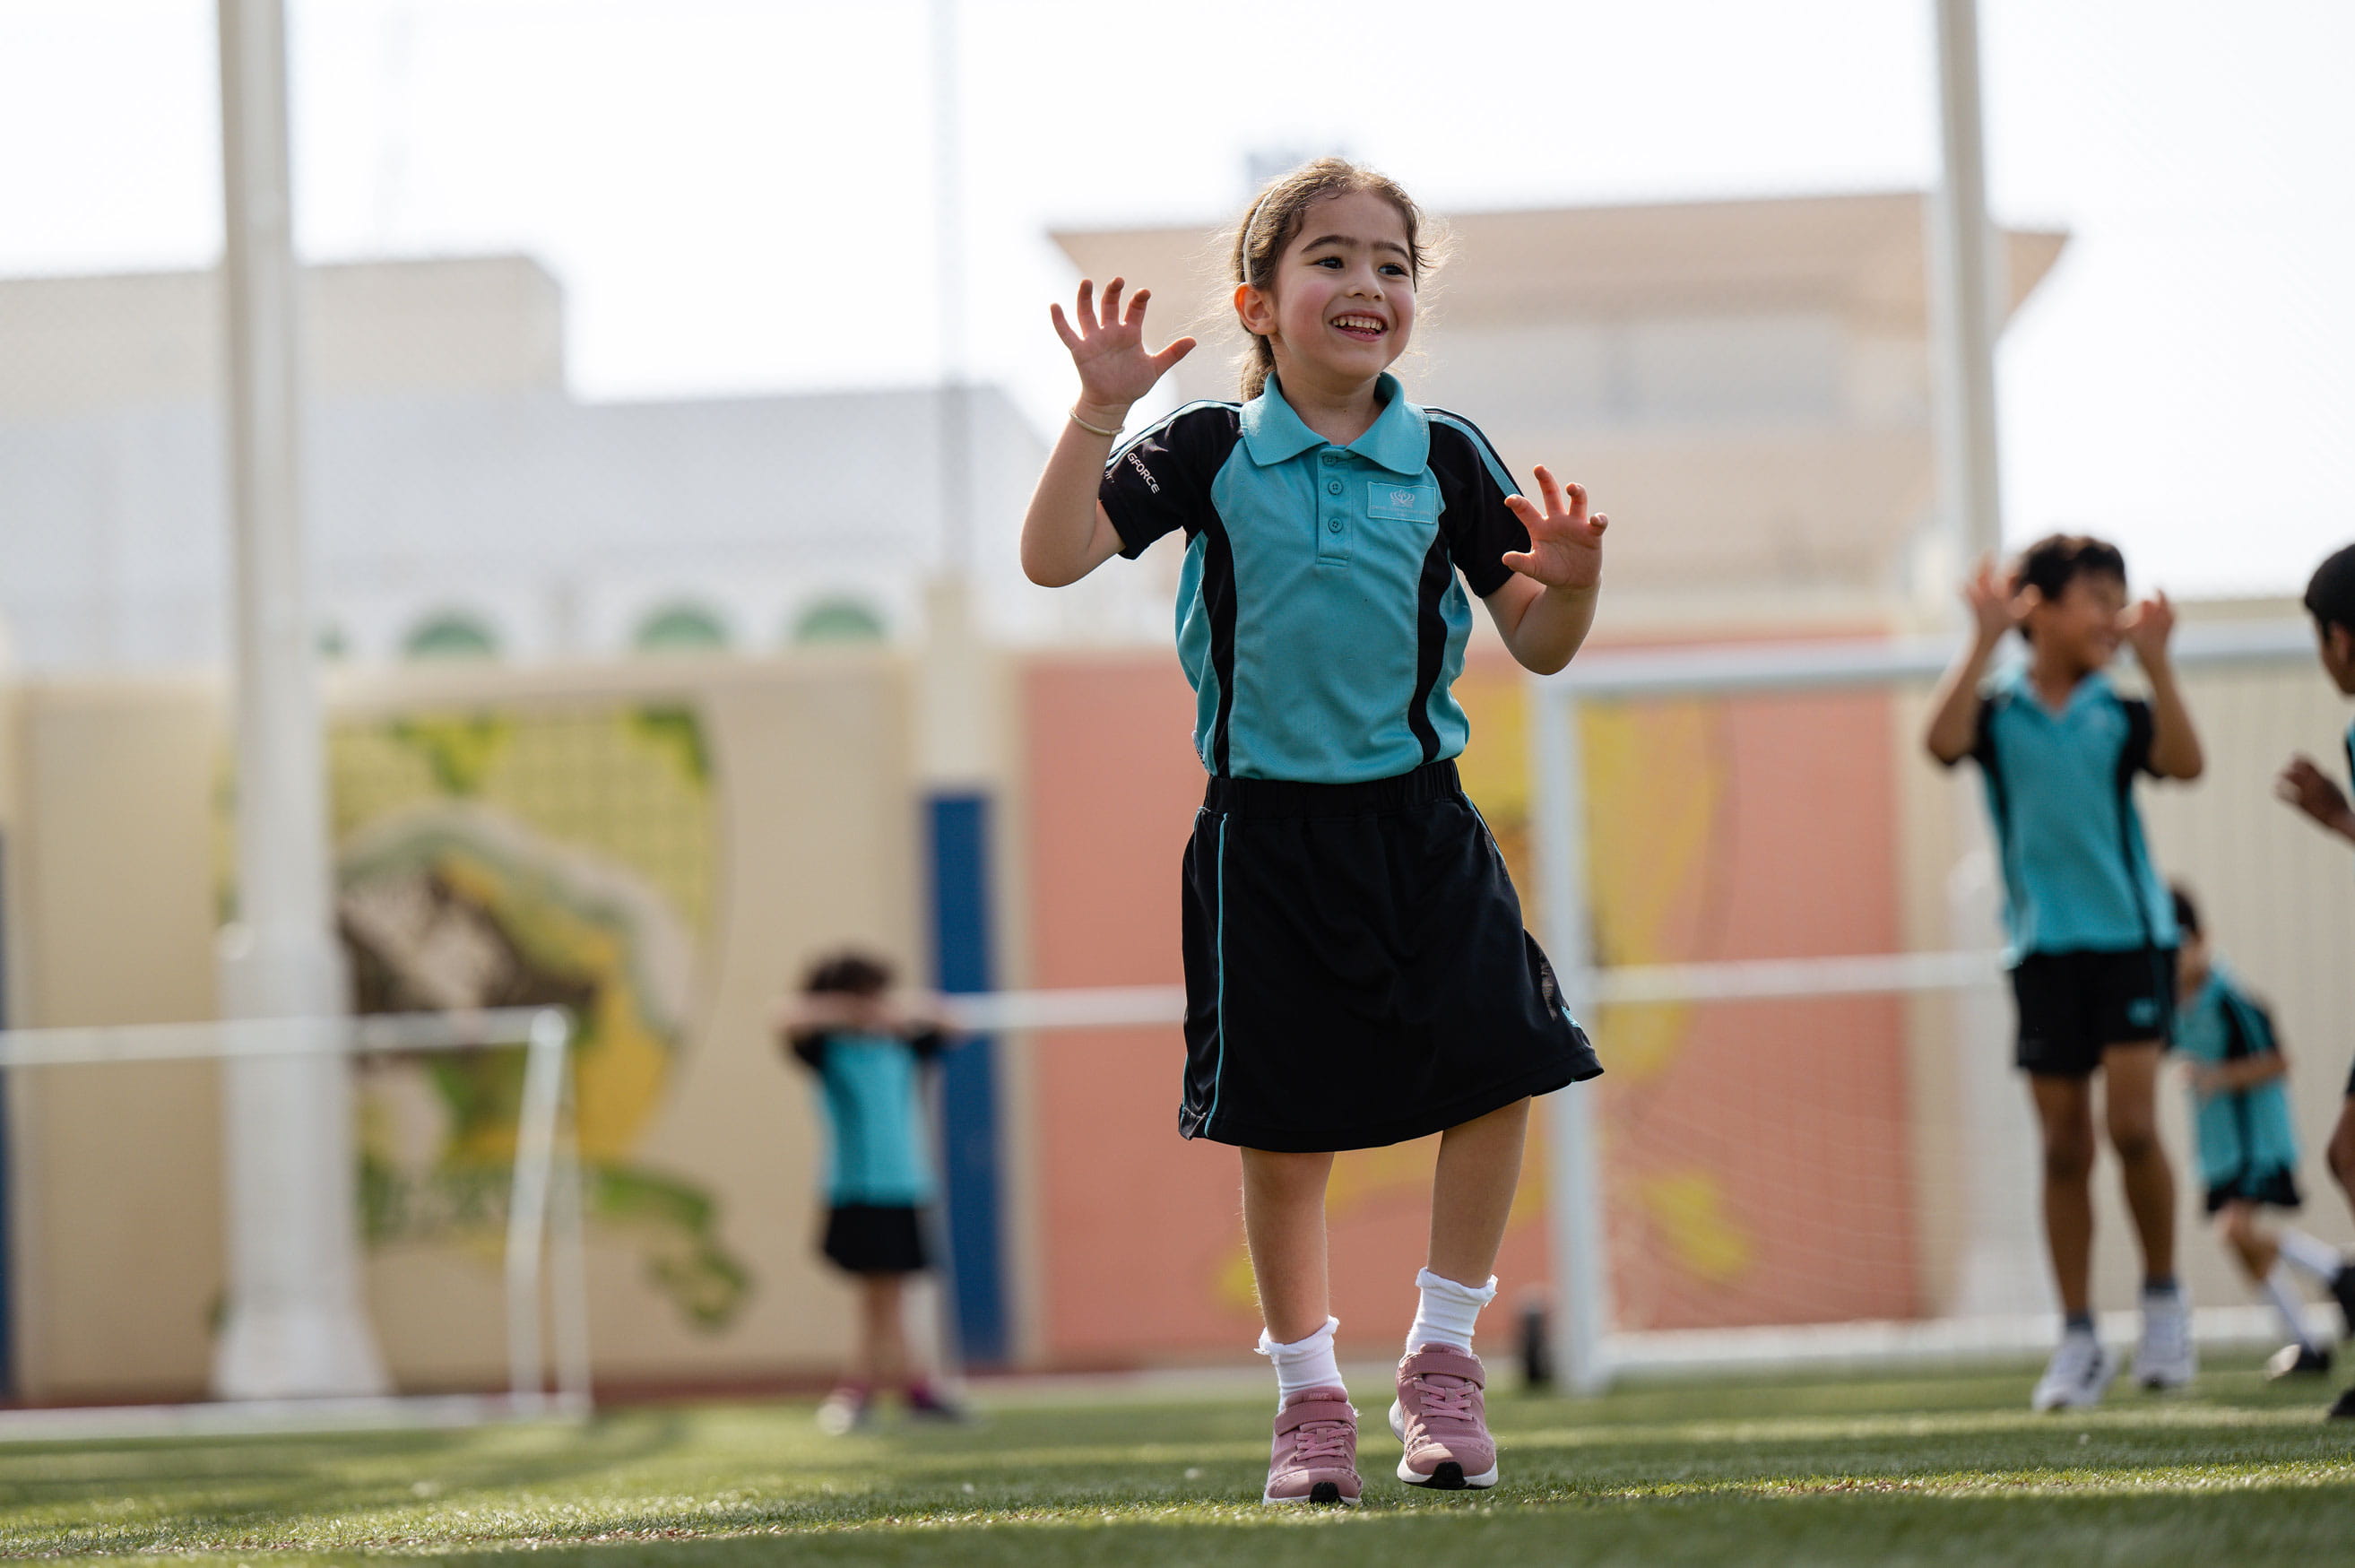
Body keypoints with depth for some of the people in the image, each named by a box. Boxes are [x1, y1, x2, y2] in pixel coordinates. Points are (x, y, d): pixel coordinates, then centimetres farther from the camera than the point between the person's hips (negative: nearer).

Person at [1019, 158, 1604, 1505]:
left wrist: (1569, 585, -16)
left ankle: (1443, 1352, 6)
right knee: (1283, 1122, 3)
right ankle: (1310, 1394, 19)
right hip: (1268, 828, -1)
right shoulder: (1207, 453, -1)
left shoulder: (1446, 458, 3)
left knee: (1498, 1062, -13)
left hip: (1420, 819, 1)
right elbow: (1054, 557, -9)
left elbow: (1542, 648, 5)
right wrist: (1101, 414, -18)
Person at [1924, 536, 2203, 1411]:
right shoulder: (1998, 709, 3)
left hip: (2131, 937, -1)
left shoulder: (2119, 714, 4)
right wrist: (1985, 641, -21)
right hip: (2043, 947, 1)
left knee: (2131, 1122, -15)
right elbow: (1945, 742, -17)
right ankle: (2079, 1343, 10)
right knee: (2063, 1146, 3)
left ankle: (2164, 1300, 5)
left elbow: (2184, 763, -14)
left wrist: (2154, 661, -19)